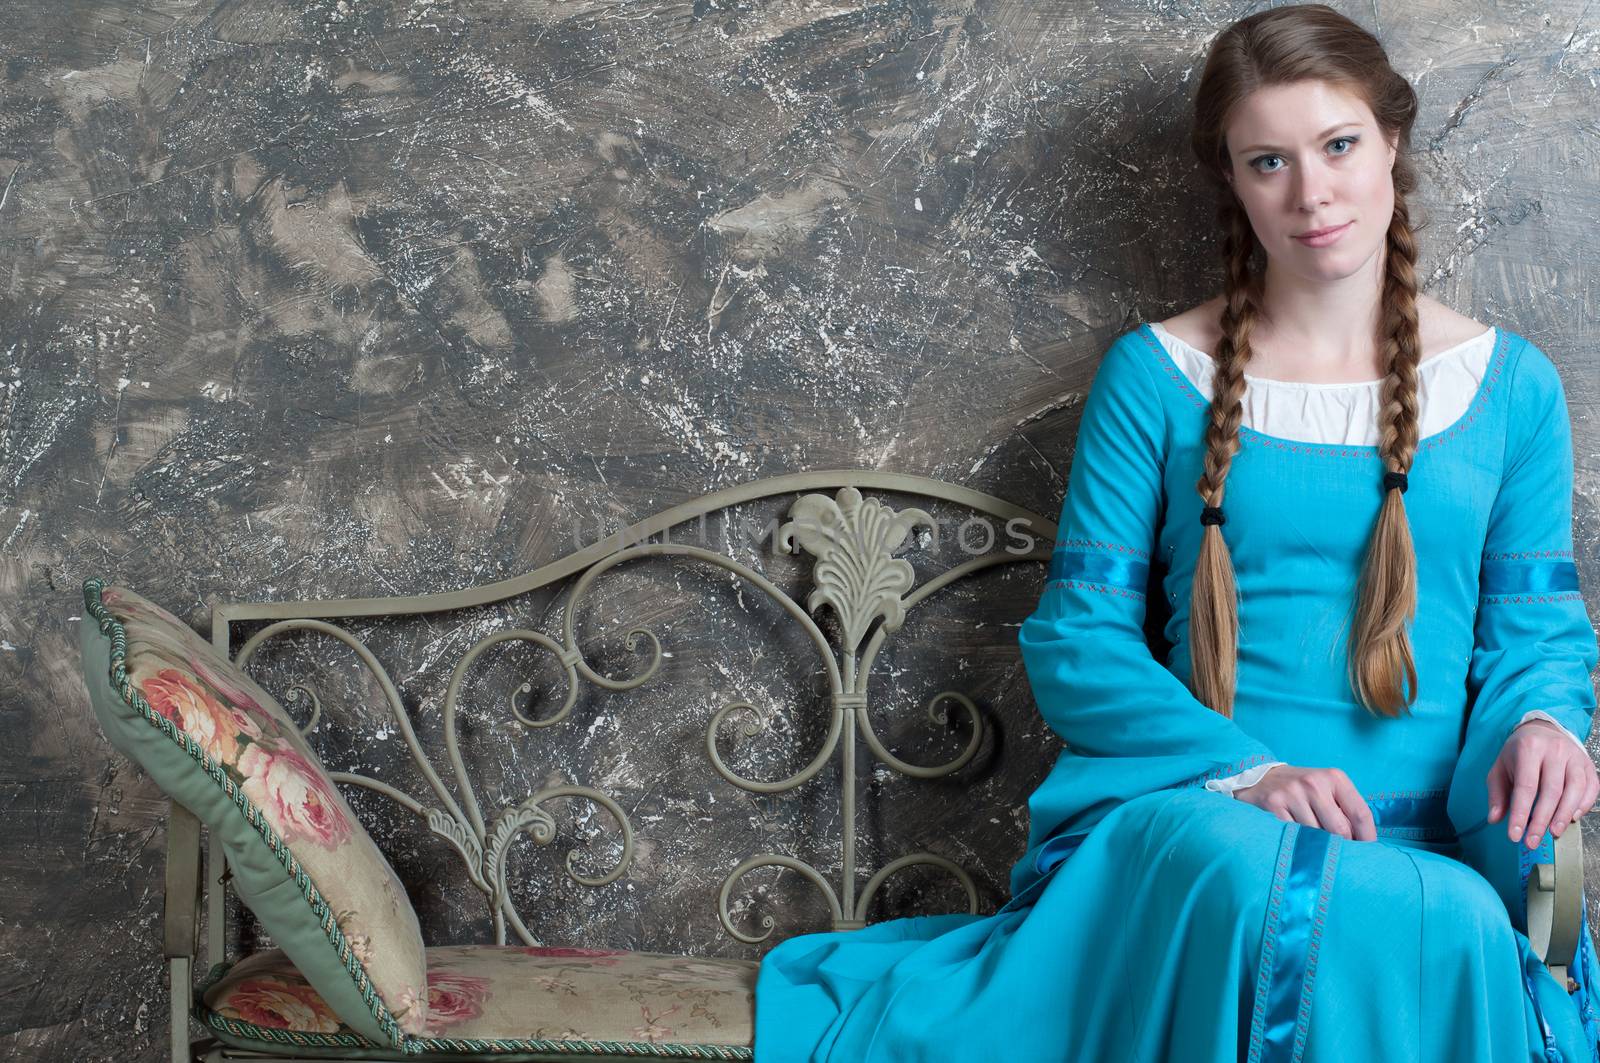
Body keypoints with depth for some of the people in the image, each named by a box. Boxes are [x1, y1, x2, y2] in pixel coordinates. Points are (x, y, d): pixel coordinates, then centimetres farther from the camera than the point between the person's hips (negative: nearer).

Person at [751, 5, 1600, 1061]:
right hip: (1188, 809, -2)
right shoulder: (1154, 375, 6)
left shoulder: (1513, 386, 12)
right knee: (1245, 870, -40)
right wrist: (1240, 771, -13)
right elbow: (1076, 638, 3)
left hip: (1426, 840, 2)